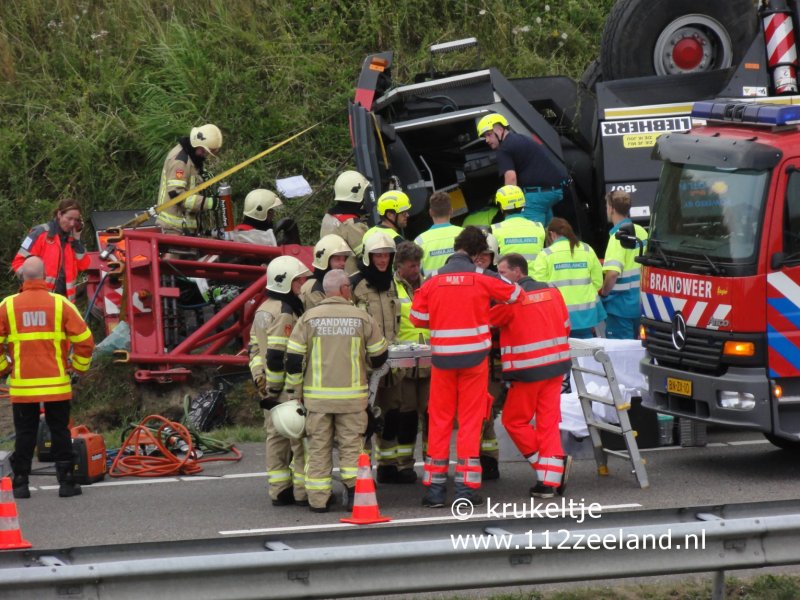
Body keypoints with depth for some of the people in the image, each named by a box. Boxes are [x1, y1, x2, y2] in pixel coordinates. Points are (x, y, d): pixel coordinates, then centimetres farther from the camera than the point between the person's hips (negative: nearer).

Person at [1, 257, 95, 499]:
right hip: (57, 384, 0)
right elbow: (84, 340, -4)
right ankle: (66, 481, 7)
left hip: (22, 386, 1)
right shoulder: (60, 304, -3)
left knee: (24, 434, 8)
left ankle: (20, 483, 7)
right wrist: (79, 368, 10)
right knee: (60, 432, 8)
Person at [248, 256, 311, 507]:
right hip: (287, 388, -10)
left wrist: (260, 383, 17)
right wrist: (274, 390, -19)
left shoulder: (264, 310, 15)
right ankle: (304, 491, -3)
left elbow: (255, 350, 17)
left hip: (269, 388, 10)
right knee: (300, 438, -4)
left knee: (276, 437, 10)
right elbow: (276, 356, -22)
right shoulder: (284, 314, -17)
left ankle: (279, 491, 13)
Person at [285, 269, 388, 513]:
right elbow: (379, 356, 7)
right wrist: (365, 365, 29)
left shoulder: (308, 319, -2)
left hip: (317, 396, 0)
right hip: (352, 396, 0)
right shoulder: (362, 319, -2)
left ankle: (318, 499, 6)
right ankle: (355, 489, -2)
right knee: (351, 444, 9)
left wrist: (293, 392, 8)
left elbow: (294, 359, -2)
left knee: (319, 446, 6)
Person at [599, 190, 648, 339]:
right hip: (640, 303, 8)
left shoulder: (618, 236, -19)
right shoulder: (641, 231, 6)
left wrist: (604, 292, -13)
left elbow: (613, 272, -29)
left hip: (620, 305, -8)